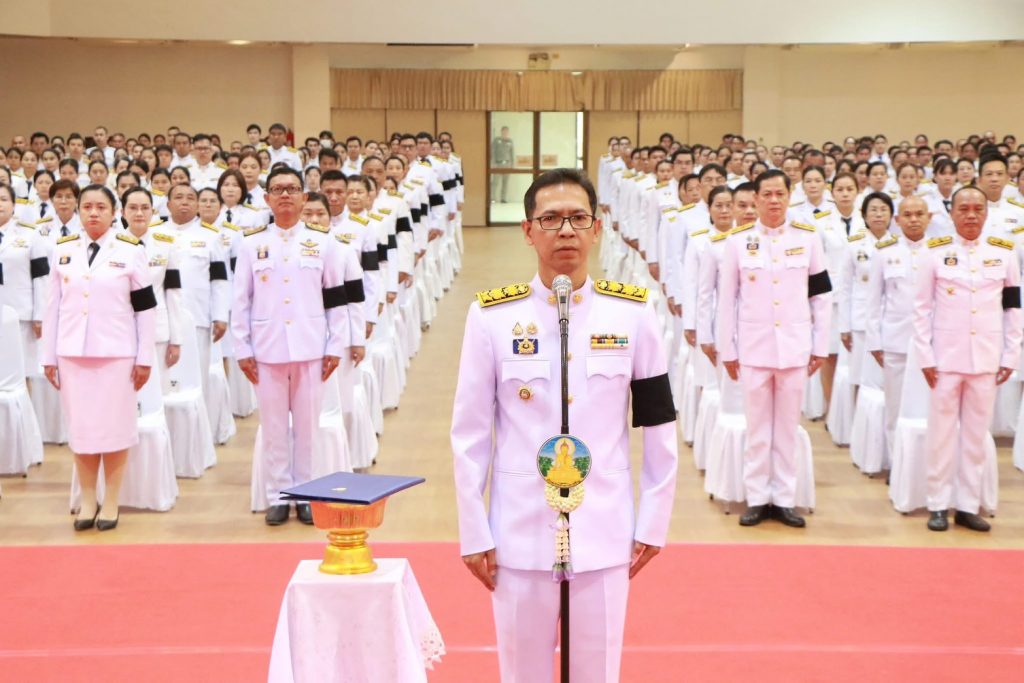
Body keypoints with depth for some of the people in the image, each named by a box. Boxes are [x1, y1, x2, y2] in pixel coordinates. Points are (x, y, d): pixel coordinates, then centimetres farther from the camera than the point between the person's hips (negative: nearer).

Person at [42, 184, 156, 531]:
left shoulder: (131, 250, -1)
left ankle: (111, 501, 15)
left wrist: (145, 357, -4)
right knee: (80, 426, 7)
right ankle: (87, 499, 19)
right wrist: (48, 356, 5)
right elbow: (53, 306, 8)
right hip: (72, 352, 3)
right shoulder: (63, 250, 6)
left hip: (116, 352, -2)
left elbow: (145, 307, -1)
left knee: (114, 425, 3)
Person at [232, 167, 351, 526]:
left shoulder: (323, 241, 4)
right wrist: (242, 350, 0)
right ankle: (278, 496, 17)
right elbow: (240, 301, 4)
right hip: (267, 348, 0)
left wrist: (335, 346, 0)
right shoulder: (252, 243, 4)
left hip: (310, 347, 0)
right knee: (273, 425, 6)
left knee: (307, 424, 6)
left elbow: (336, 297, 4)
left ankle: (306, 495, 18)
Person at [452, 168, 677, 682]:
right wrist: (473, 534, -2)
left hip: (604, 530, 1)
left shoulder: (633, 311, -3)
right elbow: (470, 434, -1)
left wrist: (653, 522, 3)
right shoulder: (492, 315, -5)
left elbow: (659, 427, 3)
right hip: (521, 530, 0)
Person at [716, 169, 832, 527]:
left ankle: (784, 499, 16)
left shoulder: (808, 237, 3)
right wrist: (726, 350, 1)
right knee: (757, 428, 7)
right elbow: (727, 299, 2)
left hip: (794, 347, 1)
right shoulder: (738, 240, 0)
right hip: (753, 347, -1)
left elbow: (822, 295, 7)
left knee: (787, 427, 7)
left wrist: (821, 346, 4)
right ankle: (757, 499, 16)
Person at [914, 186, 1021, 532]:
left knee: (976, 434, 6)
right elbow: (921, 308, -1)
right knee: (942, 433, 3)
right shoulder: (937, 252, -1)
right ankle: (939, 505, 12)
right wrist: (925, 357, -6)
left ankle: (968, 505, 15)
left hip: (985, 359, 2)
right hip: (946, 357, -2)